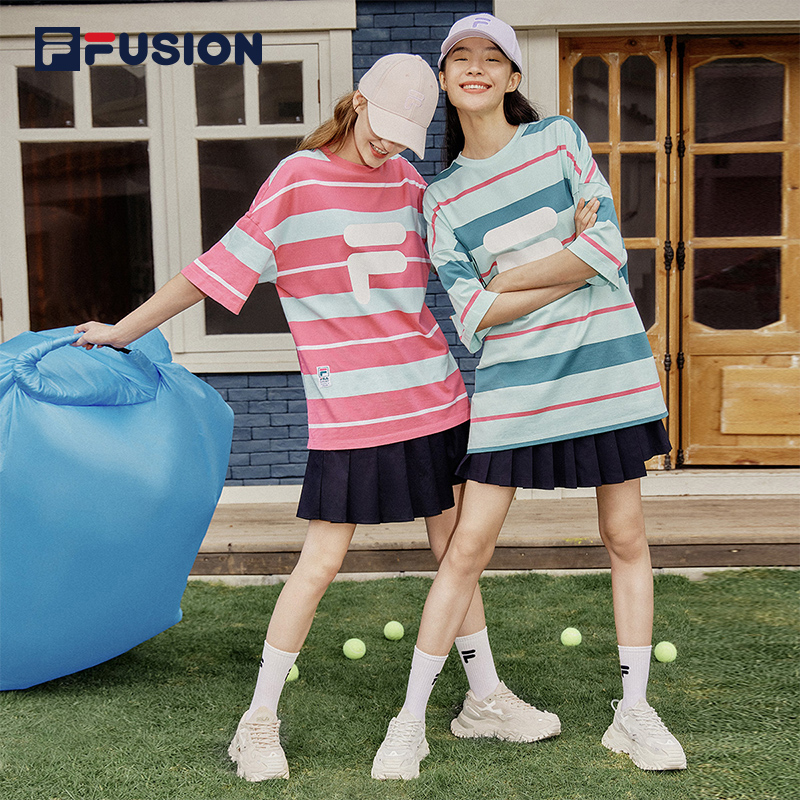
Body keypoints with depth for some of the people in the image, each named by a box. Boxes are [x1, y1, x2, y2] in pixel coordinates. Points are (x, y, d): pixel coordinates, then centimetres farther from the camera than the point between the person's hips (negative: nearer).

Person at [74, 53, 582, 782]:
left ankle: (484, 698, 28)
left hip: (434, 398, 5)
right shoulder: (298, 181, -7)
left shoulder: (410, 180, 9)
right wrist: (124, 331, 2)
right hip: (347, 411, -5)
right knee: (320, 564, -4)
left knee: (456, 549, 12)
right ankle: (260, 721, 13)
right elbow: (215, 269, -2)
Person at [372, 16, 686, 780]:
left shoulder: (560, 138, 4)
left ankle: (634, 711, 21)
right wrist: (573, 263, -8)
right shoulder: (443, 197, 6)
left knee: (626, 538, 7)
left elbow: (609, 249, -8)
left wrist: (505, 280, -7)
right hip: (510, 385, 0)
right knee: (466, 549, -1)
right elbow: (471, 315, -5)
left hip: (605, 367, 1)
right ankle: (411, 721, 11)